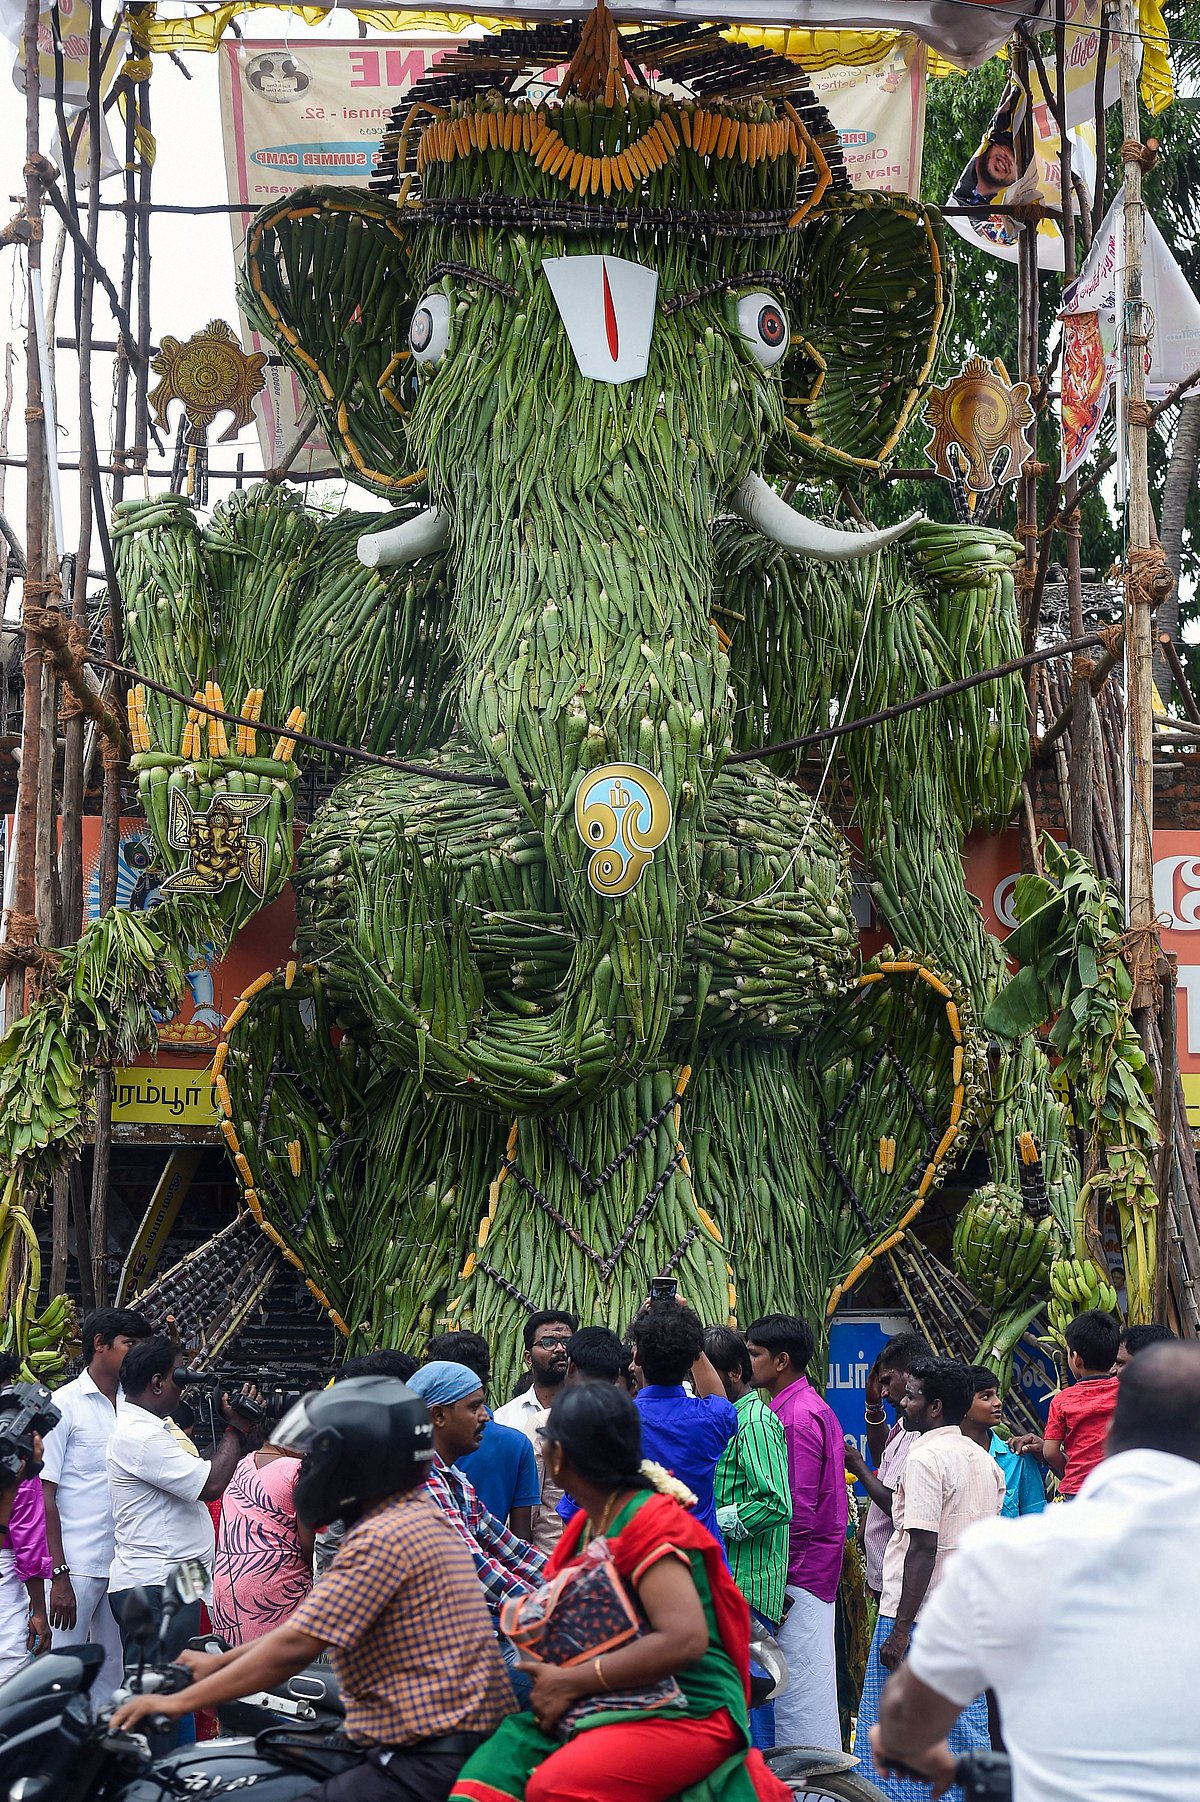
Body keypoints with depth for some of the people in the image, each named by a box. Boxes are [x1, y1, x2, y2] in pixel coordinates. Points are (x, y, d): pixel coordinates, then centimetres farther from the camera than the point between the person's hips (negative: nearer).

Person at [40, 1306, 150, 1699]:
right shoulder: (66, 1404, -5)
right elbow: (44, 1496, -9)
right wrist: (59, 1575, -14)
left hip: (123, 1566, 6)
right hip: (76, 1565, -6)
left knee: (113, 1675, 10)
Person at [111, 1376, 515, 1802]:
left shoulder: (386, 1537, -15)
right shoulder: (418, 1518, 18)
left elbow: (295, 1647, -17)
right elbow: (310, 1622, 24)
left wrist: (179, 1701, -10)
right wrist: (218, 1663, 25)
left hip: (427, 1767, -11)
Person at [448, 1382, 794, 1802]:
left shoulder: (650, 1524, -14)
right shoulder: (587, 1523, 11)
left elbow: (685, 1639, -26)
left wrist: (570, 1681, -20)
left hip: (687, 1714, -8)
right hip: (609, 1706, 8)